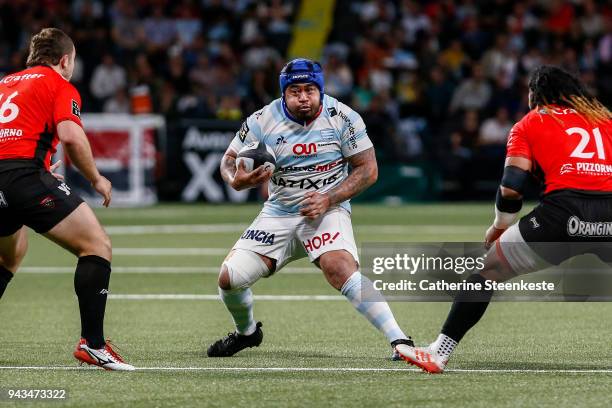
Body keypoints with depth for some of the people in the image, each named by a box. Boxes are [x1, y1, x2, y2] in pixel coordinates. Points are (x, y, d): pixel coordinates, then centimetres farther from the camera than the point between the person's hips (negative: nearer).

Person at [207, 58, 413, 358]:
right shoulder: (262, 122, -7)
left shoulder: (342, 118, -12)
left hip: (328, 211, -4)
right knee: (230, 278, -5)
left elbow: (368, 170, -7)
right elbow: (229, 161, 3)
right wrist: (236, 181, -22)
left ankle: (399, 340, -32)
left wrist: (328, 199, -20)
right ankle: (247, 333, 28)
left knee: (340, 269, -32)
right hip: (278, 213, 4)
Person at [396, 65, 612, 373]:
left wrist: (499, 226, 22)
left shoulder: (529, 124, 17)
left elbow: (511, 186, 6)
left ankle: (439, 353, 11)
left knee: (489, 268, 13)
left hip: (565, 208, -2)